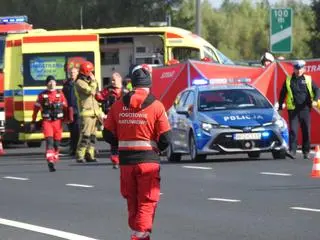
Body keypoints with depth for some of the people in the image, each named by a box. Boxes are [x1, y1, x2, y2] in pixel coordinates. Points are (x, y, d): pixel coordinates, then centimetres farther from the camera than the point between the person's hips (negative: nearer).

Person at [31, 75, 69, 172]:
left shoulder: (60, 94, 7)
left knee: (57, 142, 8)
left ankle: (54, 160, 25)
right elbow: (36, 109, 6)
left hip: (58, 121, 3)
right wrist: (33, 122, 6)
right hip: (47, 121, -3)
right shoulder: (42, 95, 1)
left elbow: (65, 107, 12)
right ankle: (50, 162, -24)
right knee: (49, 141, -16)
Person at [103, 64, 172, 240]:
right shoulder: (156, 107, -7)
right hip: (148, 160, -3)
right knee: (147, 202, 0)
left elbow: (108, 135, 4)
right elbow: (165, 138, -7)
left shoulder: (118, 106, 1)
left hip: (125, 160, 3)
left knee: (132, 201, 17)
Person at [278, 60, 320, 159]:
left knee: (306, 131, 4)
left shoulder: (308, 79, 7)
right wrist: (280, 107, 9)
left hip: (305, 109, 1)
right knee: (293, 130, -10)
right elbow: (282, 94, 12)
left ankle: (306, 151, 13)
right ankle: (292, 150, -8)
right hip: (293, 109, -1)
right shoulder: (288, 80, 7)